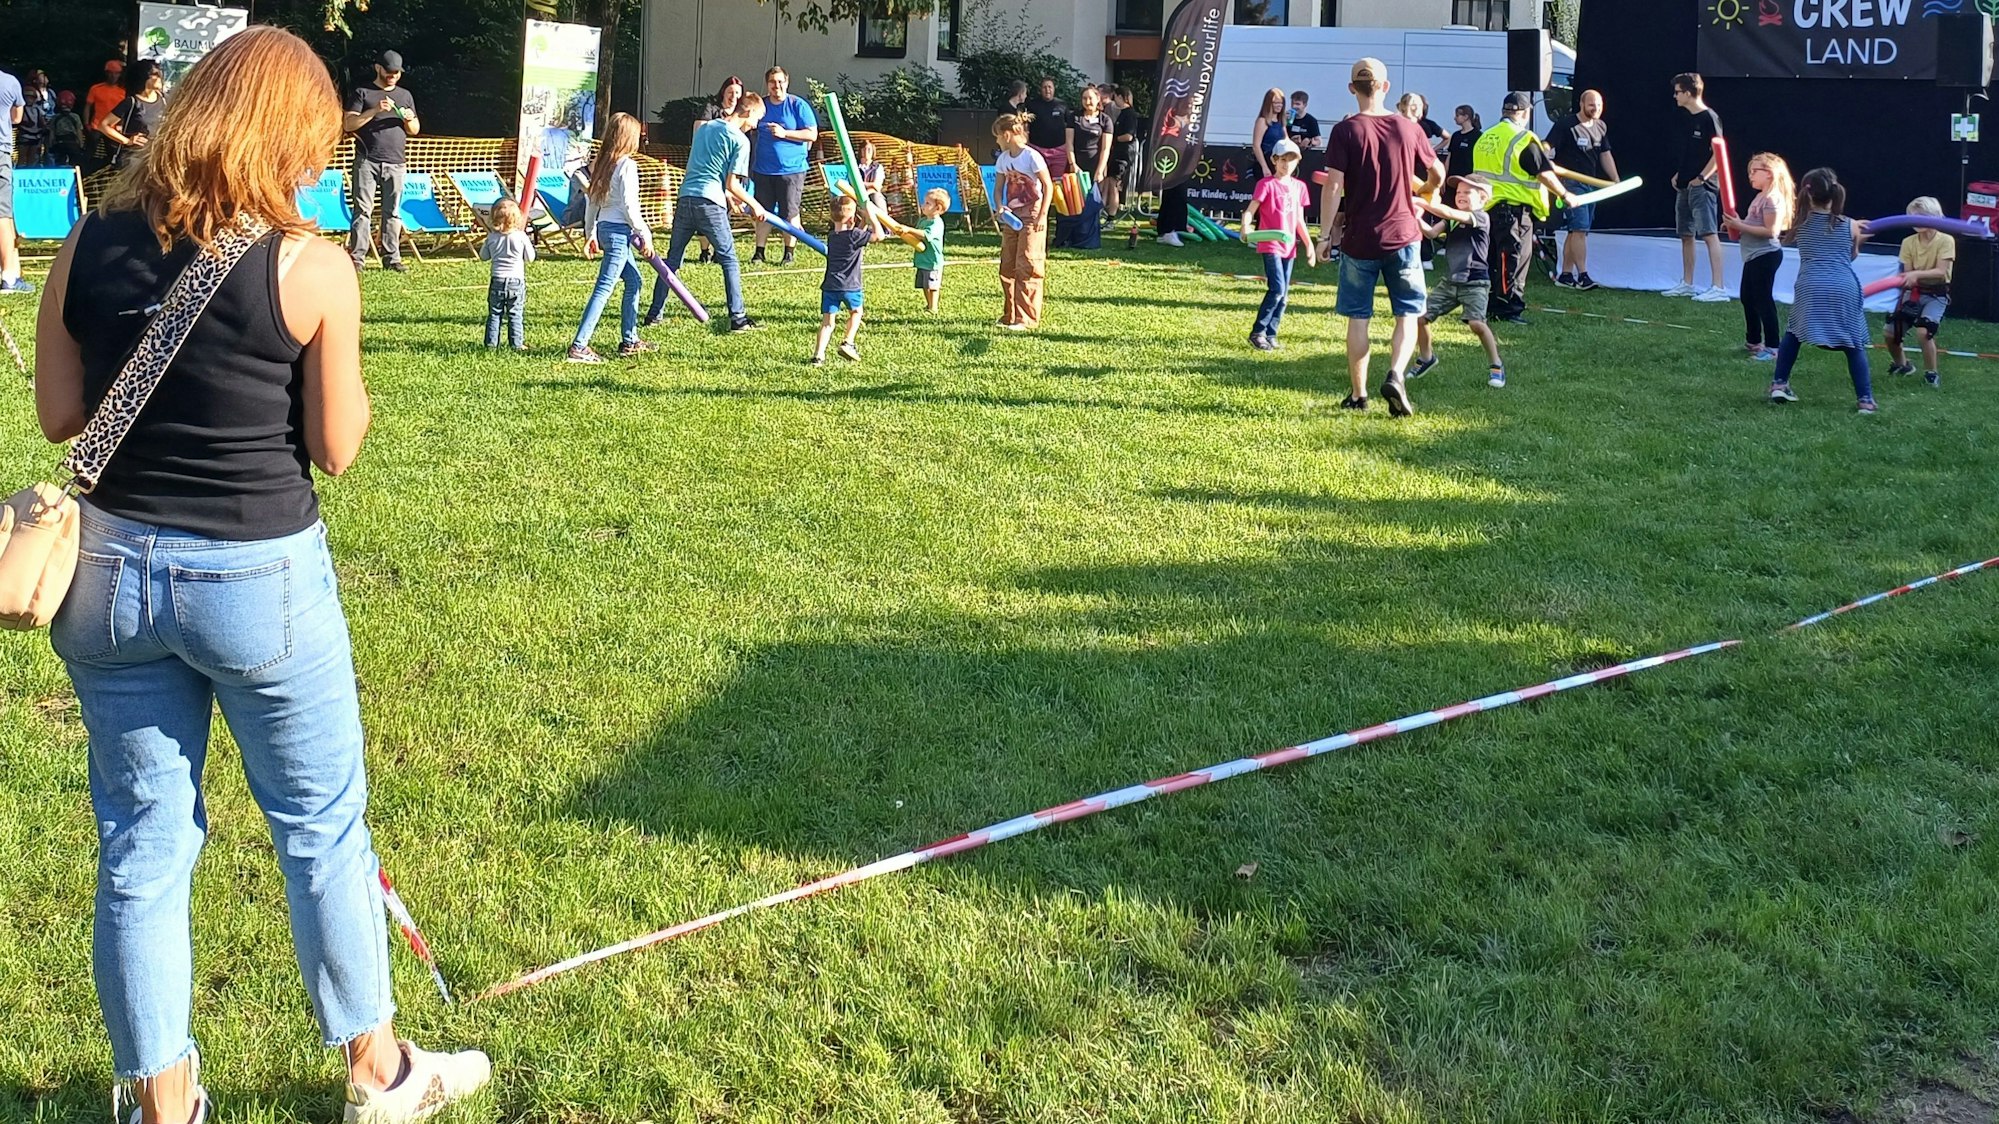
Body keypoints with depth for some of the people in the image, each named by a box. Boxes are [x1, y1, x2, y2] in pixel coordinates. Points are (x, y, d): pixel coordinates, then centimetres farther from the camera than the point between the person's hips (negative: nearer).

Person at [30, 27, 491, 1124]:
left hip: (112, 572, 4)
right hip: (258, 580, -3)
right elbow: (336, 446, -7)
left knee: (141, 844, 14)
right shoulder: (310, 267, -13)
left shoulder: (90, 243, -2)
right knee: (322, 830, 14)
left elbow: (58, 415, 4)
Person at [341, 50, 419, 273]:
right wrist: (375, 110, -14)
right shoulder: (363, 93, 6)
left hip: (395, 163, 4)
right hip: (367, 161, -4)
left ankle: (392, 258, 6)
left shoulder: (405, 95, 18)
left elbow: (415, 130, 21)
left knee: (393, 212, 3)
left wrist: (410, 120, -3)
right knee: (363, 210, -6)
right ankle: (357, 257, -7)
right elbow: (348, 124, -3)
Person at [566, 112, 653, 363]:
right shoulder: (627, 165, -12)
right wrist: (645, 235, -8)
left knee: (634, 281, 21)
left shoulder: (600, 163, 11)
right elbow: (630, 205, -16)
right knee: (604, 289, -10)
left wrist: (591, 233, 23)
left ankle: (629, 341, 25)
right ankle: (579, 346, -14)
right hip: (618, 230, -9)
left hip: (603, 227, 9)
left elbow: (592, 201, 16)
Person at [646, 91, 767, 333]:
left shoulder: (705, 128, 19)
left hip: (685, 197, 6)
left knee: (672, 259, 13)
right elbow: (732, 184, -6)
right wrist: (754, 205, 7)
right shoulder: (740, 140, -3)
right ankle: (737, 317, 2)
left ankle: (655, 312, 15)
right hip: (710, 203, -6)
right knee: (729, 260, 4)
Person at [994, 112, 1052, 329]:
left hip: (1031, 217, -8)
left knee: (1026, 267, -8)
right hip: (1011, 216, 8)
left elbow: (1048, 186, -13)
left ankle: (1026, 318, -4)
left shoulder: (1032, 157, -14)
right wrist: (1000, 206, -5)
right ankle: (1010, 314, 18)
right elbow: (999, 187, 14)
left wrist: (1042, 215, -16)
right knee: (1007, 267, 9)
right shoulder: (1004, 158, 7)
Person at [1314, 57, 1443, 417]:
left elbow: (1333, 187, -13)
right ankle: (1395, 375, -11)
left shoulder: (1345, 131, -8)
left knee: (1358, 317, 8)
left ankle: (1359, 394, 12)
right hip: (1402, 236, 1)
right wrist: (1422, 194, 34)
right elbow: (1437, 176, 12)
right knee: (1407, 313, 9)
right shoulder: (1409, 128, 0)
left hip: (1359, 239, -1)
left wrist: (1325, 233, -4)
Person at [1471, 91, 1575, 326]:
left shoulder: (1485, 137, 11)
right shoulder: (1524, 139, -12)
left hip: (1486, 207, 8)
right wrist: (1565, 195, 1)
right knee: (1514, 259, -3)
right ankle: (1509, 309, -4)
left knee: (1492, 258, 15)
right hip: (1514, 208, -8)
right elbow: (1544, 173, -10)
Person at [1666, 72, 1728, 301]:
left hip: (1702, 186, -10)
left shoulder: (1708, 118, -10)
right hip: (1685, 186, 10)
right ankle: (1687, 284, 22)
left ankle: (1717, 287, -19)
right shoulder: (1687, 119, 15)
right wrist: (1679, 174, 14)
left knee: (1709, 233, -14)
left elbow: (1719, 153, -15)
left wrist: (1701, 177, -17)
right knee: (1686, 234, 13)